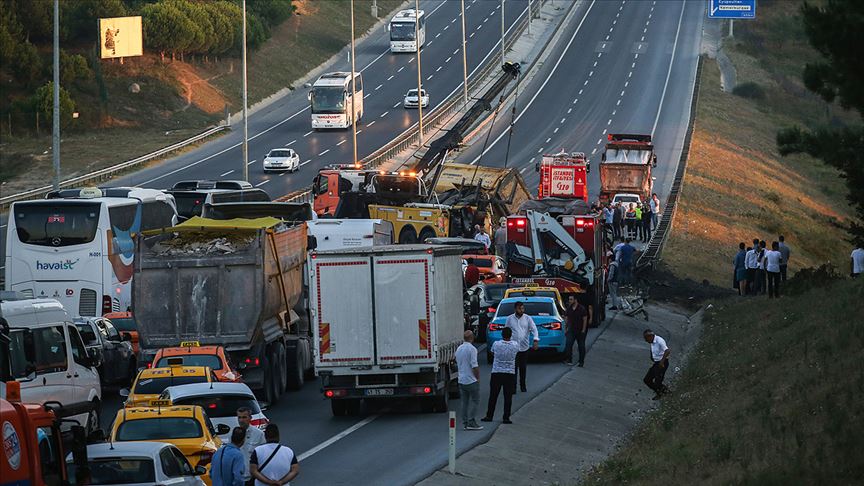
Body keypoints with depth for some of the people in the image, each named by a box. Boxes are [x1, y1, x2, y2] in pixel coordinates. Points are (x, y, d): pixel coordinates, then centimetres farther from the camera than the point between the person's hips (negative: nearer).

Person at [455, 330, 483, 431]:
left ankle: (465, 422, 9)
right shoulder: (472, 349, -14)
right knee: (475, 401, -2)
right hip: (471, 380, -7)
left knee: (464, 402, 10)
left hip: (461, 380, 7)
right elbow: (474, 366, -17)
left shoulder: (458, 349, 11)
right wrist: (478, 378, -9)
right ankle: (471, 422, -8)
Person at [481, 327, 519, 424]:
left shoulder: (496, 344, -8)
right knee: (508, 397, 4)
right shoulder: (515, 346, -6)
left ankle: (489, 416, 11)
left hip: (496, 373, 0)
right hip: (510, 373, 0)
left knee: (493, 396, 8)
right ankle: (506, 418, 2)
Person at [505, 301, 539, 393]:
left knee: (523, 368, 10)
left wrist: (536, 340, -22)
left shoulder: (527, 318, 0)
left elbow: (534, 329, -5)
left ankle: (522, 385, 25)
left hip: (524, 347, 1)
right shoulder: (510, 319, 1)